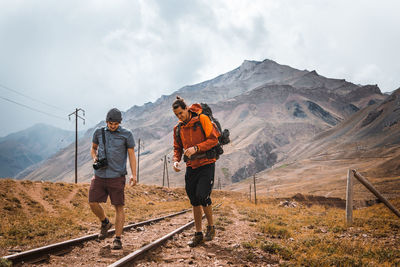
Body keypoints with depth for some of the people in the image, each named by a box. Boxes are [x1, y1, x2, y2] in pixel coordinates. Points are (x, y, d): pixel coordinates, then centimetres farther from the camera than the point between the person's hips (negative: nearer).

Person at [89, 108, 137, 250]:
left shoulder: (126, 134, -2)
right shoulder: (99, 132, 7)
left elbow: (132, 155, 0)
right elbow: (93, 148, 21)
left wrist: (133, 175, -9)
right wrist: (94, 158, -1)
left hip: (116, 176, -3)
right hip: (99, 175, 3)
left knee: (119, 207, -3)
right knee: (93, 203, -1)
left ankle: (118, 239, 5)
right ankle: (105, 222, 28)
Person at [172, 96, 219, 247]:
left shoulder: (202, 119, -9)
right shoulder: (178, 129, 7)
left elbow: (213, 139, -12)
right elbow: (177, 148, 15)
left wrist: (196, 148, -24)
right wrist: (176, 161, -6)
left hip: (206, 164, -5)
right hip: (191, 167, 6)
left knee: (202, 196, -17)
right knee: (194, 201, 7)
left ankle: (211, 227, 6)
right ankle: (198, 234, 17)